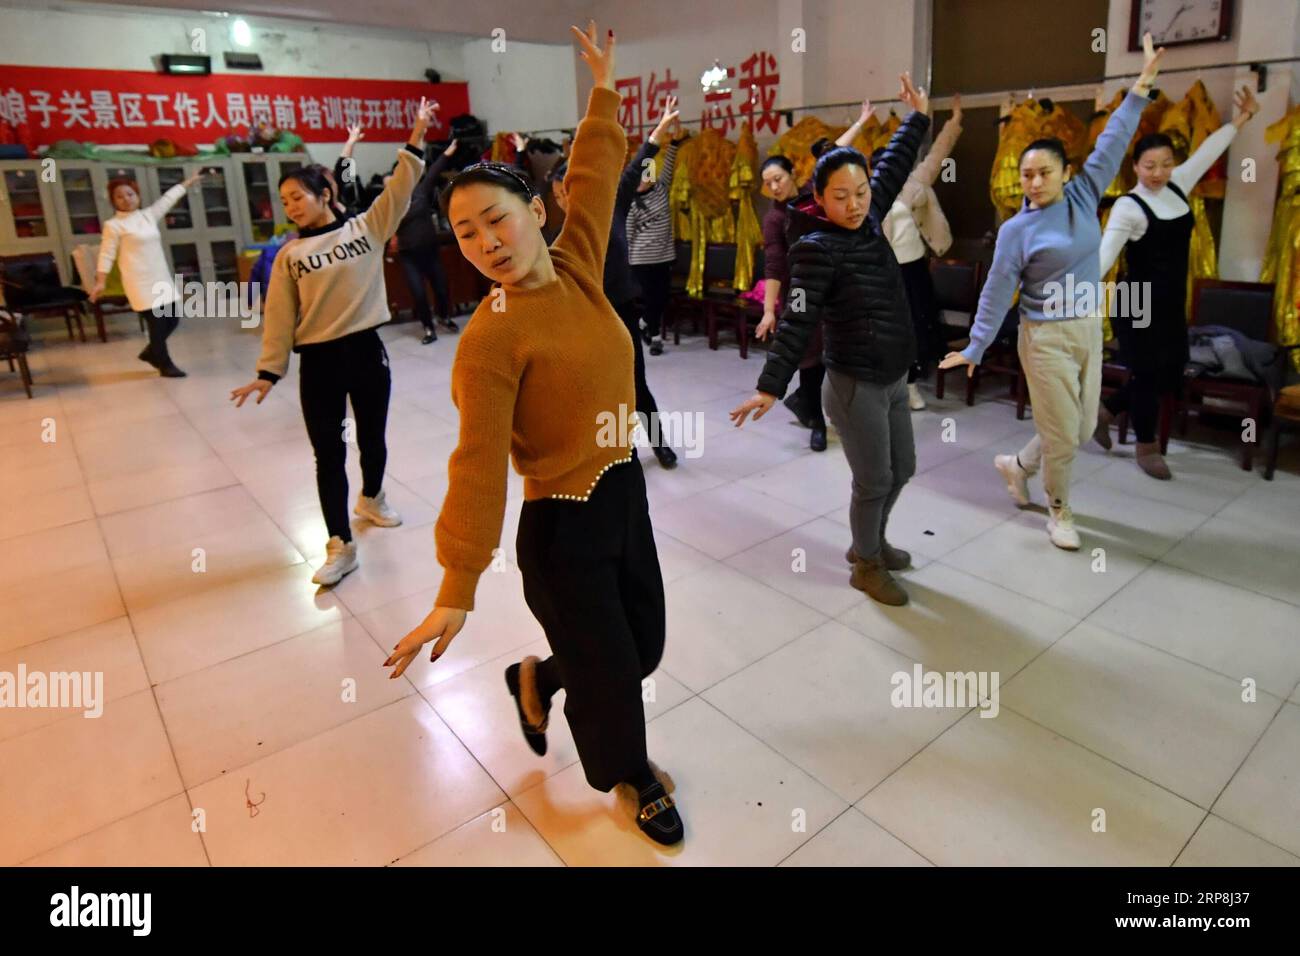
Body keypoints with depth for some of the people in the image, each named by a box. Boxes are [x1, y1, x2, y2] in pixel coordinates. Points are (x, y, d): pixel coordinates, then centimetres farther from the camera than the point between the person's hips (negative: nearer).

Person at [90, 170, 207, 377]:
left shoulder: (148, 215, 11)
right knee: (156, 322, -8)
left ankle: (151, 352, 29)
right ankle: (165, 365, 4)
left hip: (161, 278, 7)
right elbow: (107, 255, -6)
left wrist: (191, 180, 28)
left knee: (172, 318, 8)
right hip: (140, 282, -6)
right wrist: (100, 282, -12)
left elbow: (169, 197, 20)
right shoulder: (113, 225, -5)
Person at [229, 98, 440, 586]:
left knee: (373, 438, 16)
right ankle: (340, 547, 7)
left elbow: (399, 191, -6)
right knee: (328, 453, 1)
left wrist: (416, 135, -13)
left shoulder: (367, 228, 3)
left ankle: (371, 499, 45)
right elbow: (278, 319, 2)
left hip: (367, 350, 1)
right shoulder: (289, 256, 3)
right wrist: (268, 372, -2)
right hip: (318, 362, 0)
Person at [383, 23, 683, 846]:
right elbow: (479, 465, -23)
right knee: (609, 673, 11)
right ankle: (634, 780, 44)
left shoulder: (576, 269, -2)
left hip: (626, 491, 7)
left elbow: (596, 180, 13)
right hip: (562, 525, -7)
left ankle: (536, 681, 49)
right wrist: (458, 587, -24)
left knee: (644, 647, 20)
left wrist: (604, 90, 19)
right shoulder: (491, 338, -20)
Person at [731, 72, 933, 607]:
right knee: (873, 481, 4)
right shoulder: (817, 248, -18)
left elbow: (894, 169, 21)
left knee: (902, 468, 19)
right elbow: (796, 323, -23)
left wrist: (918, 117, 30)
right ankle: (867, 567, 27)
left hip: (894, 379, 8)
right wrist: (770, 387, -28)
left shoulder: (868, 220, 3)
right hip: (855, 386, -8)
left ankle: (870, 543, 42)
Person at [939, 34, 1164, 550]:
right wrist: (975, 347, -11)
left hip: (1089, 331, 6)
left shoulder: (1083, 198, 3)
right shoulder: (1017, 230, -10)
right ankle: (1059, 512, 24)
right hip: (1045, 338, -6)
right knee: (1061, 433, 2)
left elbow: (1111, 144, 6)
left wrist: (1142, 85, 4)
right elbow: (996, 294, -9)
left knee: (1082, 428, 13)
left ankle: (1017, 465, 38)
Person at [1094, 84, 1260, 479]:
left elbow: (1207, 152, 21)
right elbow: (1105, 250, -29)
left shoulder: (1177, 186, 5)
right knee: (1148, 374, 2)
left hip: (1172, 305, 8)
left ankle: (1105, 411, 32)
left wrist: (1241, 119, 31)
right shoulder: (1129, 206, -17)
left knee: (1169, 375, 12)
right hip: (1139, 307, -8)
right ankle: (1147, 447, 20)